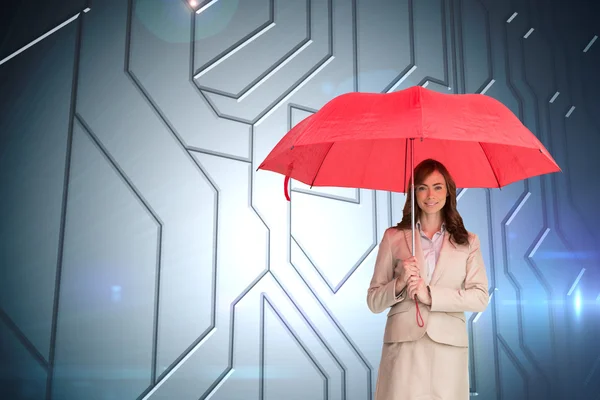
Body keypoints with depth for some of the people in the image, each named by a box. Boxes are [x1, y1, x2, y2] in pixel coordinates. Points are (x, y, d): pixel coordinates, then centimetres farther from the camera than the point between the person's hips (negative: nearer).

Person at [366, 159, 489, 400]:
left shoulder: (468, 241, 9)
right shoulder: (393, 237, 6)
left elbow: (481, 298, -1)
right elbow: (373, 302, 5)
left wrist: (430, 295, -12)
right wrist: (400, 283, -13)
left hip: (449, 347, 1)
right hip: (403, 347, 0)